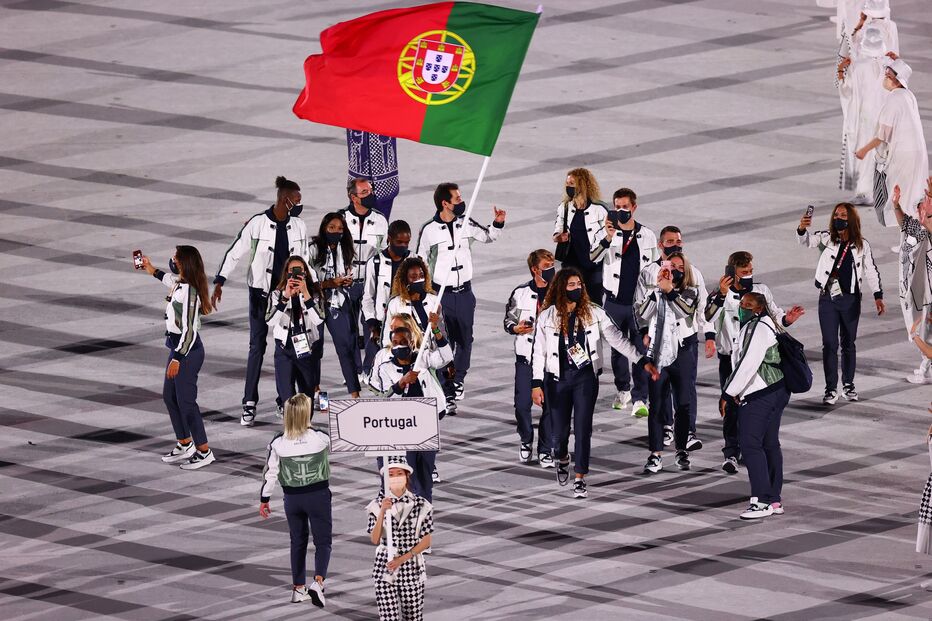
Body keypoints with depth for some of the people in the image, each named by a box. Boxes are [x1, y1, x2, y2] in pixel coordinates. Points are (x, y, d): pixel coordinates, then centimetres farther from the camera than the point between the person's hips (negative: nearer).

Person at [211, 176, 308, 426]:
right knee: (257, 345, -3)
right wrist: (219, 283, -17)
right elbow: (234, 253, -9)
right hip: (261, 292, -4)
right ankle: (249, 403, 2)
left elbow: (304, 260, 13)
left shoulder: (298, 226, 1)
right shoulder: (258, 223, -12)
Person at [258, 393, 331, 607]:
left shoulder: (278, 442, -10)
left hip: (292, 497, 3)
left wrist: (264, 499, 9)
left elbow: (270, 472, -3)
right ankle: (318, 581, -17)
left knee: (298, 541, 18)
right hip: (318, 495, -3)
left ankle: (298, 588, 23)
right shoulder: (320, 438, -16)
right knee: (323, 541, 6)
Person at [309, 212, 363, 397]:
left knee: (347, 346, -3)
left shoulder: (345, 250, 7)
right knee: (315, 348, 6)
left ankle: (354, 393, -2)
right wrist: (331, 283, -20)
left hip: (339, 304, 4)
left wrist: (348, 281, -1)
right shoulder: (314, 250, -10)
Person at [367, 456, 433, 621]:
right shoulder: (377, 505, -2)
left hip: (412, 569, 0)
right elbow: (374, 540, -9)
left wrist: (402, 559, -12)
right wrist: (382, 512, -21)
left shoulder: (421, 505, -4)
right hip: (384, 569, 0)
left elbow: (426, 541, -2)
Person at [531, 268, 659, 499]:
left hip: (586, 378, 0)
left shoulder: (593, 313, 0)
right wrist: (536, 384, -5)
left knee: (583, 428, -5)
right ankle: (562, 459, 39)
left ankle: (580, 479, 3)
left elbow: (617, 338, -1)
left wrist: (643, 361, -6)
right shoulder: (547, 317, -2)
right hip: (558, 379, 0)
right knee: (559, 430, 5)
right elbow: (539, 352, 0)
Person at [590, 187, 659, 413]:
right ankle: (623, 390, 30)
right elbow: (591, 257, -16)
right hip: (615, 301, 1)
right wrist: (608, 239, -31)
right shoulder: (609, 234, -1)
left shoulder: (647, 235, 4)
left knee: (641, 350, -7)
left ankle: (640, 398, -6)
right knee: (617, 350, 12)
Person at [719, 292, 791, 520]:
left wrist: (728, 394, -19)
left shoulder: (757, 329, -15)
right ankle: (775, 500, 19)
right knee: (770, 444, 14)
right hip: (778, 390, 11)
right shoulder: (768, 326, 18)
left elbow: (748, 365, -22)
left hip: (758, 396, -11)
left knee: (751, 444, -11)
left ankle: (762, 501, -15)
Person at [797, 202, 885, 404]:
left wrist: (878, 296, 1)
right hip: (828, 299, -1)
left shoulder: (862, 245, -1)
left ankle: (848, 384, 25)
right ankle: (831, 389, 4)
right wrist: (802, 229, -40)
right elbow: (807, 241, -18)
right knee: (829, 344, -1)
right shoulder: (826, 238, -3)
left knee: (849, 344, 12)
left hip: (851, 300, 1)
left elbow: (871, 271, 5)